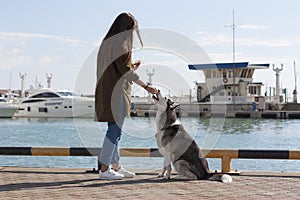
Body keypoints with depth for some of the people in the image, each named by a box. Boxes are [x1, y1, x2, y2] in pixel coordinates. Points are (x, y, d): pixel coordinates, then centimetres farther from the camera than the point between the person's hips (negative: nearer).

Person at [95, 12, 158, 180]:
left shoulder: (108, 42, 16)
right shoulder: (120, 44, -13)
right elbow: (126, 70, -19)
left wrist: (132, 66, 24)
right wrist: (146, 86, -15)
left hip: (109, 91, 10)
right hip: (116, 92, -10)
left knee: (115, 130, 14)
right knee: (115, 130, -5)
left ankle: (116, 166, 21)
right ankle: (104, 169, -2)